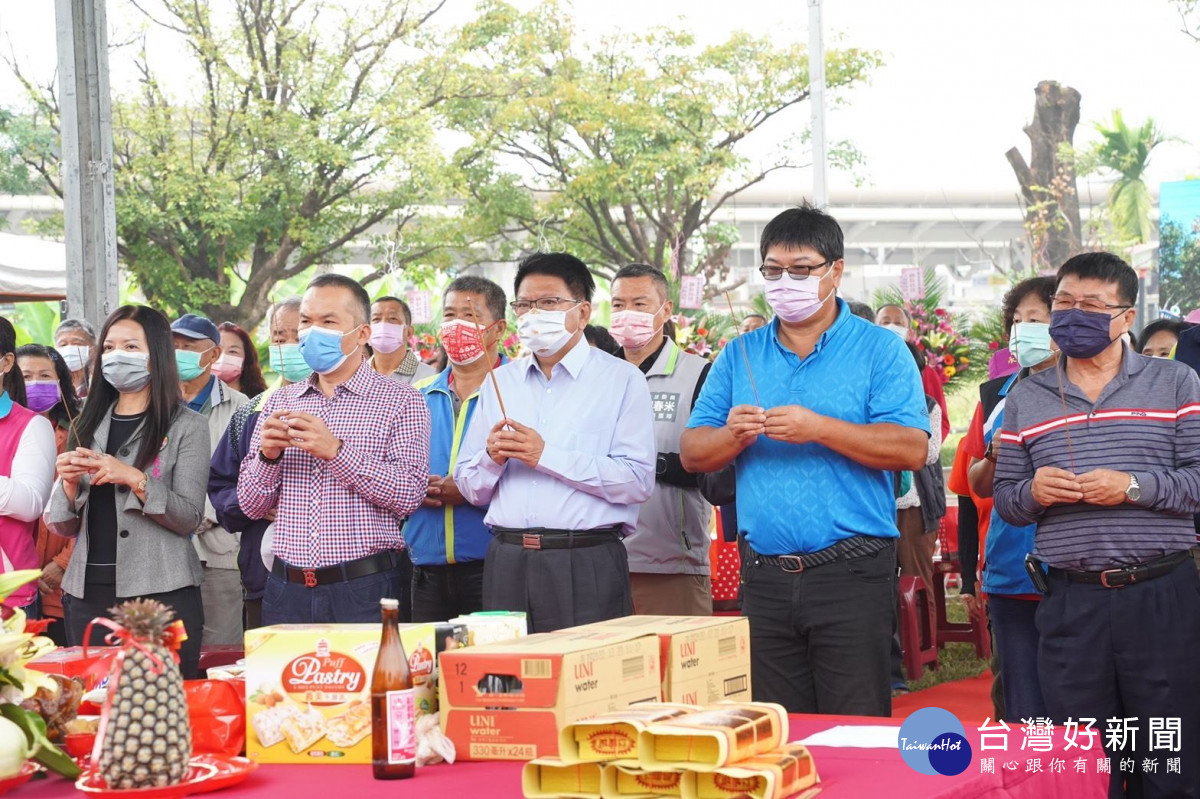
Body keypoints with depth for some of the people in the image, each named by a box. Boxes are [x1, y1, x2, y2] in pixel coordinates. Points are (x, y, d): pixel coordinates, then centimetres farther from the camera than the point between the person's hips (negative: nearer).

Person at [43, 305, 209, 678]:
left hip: (161, 593, -4)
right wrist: (68, 482, -7)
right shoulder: (86, 426, 12)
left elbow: (189, 518, -7)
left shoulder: (186, 426, -1)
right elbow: (62, 526, 12)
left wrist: (134, 479, -18)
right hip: (88, 594, 4)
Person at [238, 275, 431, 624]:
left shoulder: (401, 401, 0)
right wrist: (268, 456, -9)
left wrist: (336, 451, -20)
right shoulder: (279, 402, 13)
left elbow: (409, 495, -12)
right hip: (287, 591, 4)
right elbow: (251, 505, 11)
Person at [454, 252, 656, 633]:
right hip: (507, 563, 4)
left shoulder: (621, 380, 3)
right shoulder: (499, 382, 17)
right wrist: (492, 456, -6)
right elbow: (470, 487, 16)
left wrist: (546, 455, -12)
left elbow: (638, 480, -10)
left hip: (587, 568, -4)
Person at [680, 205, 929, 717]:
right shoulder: (739, 357, 13)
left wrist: (819, 429, -18)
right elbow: (692, 453, 10)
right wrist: (734, 434, -11)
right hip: (765, 574, 4)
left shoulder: (879, 351, 1)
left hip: (851, 575, -4)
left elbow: (913, 448, -11)